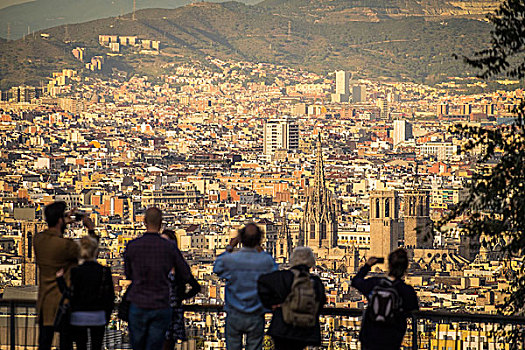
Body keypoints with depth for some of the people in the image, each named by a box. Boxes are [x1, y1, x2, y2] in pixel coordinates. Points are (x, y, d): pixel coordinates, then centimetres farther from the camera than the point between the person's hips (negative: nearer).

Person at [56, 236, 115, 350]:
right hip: (98, 317, 1)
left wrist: (60, 279, -1)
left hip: (79, 317, -1)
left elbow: (72, 296, -9)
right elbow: (110, 296, 1)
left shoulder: (76, 272, -9)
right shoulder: (105, 271, -4)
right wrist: (107, 315, 13)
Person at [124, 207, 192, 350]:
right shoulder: (169, 247, -5)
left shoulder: (132, 246, -4)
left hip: (138, 306, 0)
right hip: (161, 307, 0)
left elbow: (128, 274, 10)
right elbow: (185, 275, 7)